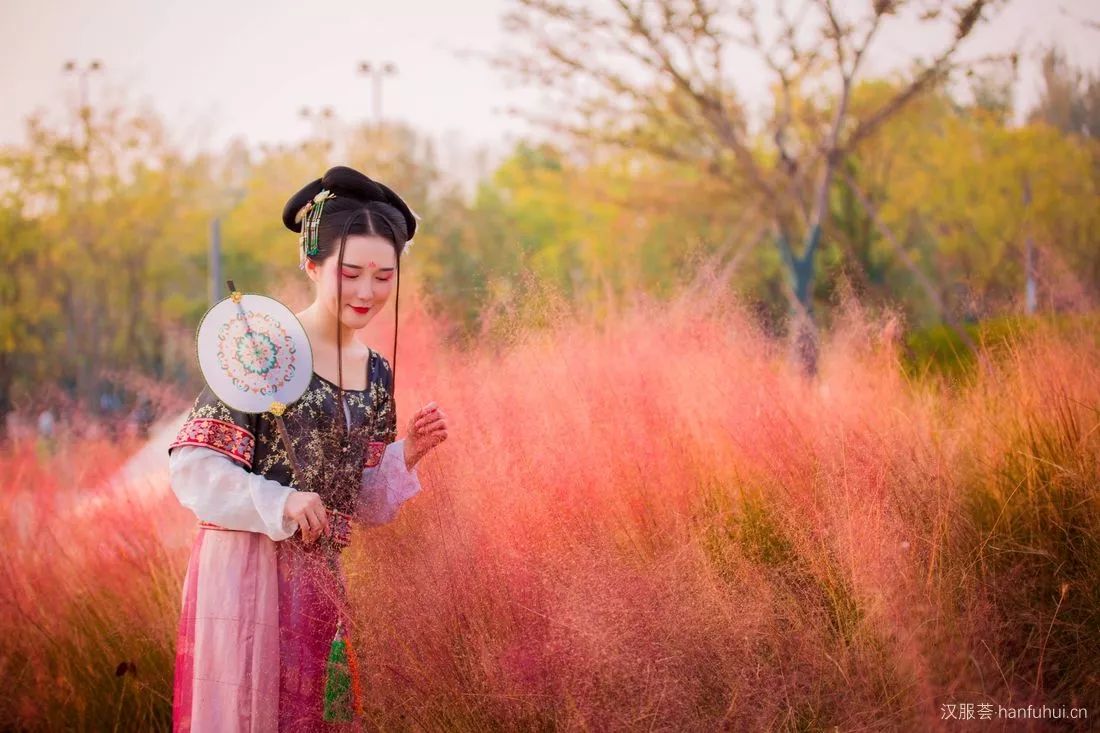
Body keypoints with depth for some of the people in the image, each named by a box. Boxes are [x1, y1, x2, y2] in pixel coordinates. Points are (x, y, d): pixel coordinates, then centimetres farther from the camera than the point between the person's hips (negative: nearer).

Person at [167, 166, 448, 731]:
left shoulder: (376, 374, 9)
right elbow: (191, 466, -12)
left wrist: (407, 454, -1)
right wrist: (279, 504, -23)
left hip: (317, 578, 6)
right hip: (245, 571, -6)